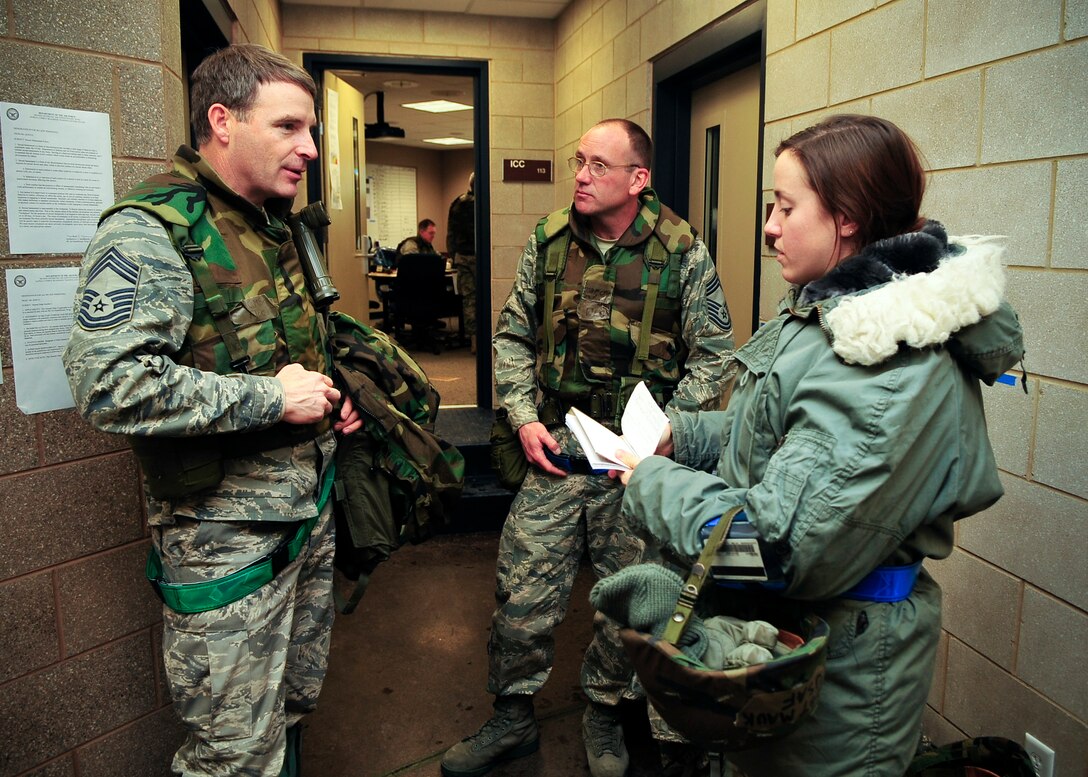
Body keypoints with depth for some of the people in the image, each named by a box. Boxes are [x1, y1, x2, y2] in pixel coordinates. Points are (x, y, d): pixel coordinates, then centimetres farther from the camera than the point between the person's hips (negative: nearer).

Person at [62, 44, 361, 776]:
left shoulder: (276, 227, 10)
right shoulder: (150, 231, -17)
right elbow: (108, 382, -29)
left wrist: (330, 397, 6)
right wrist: (271, 398, -24)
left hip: (310, 507, 8)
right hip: (226, 534, -8)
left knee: (296, 701, 23)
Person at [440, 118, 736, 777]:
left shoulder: (683, 253, -6)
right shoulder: (548, 242, 3)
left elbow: (715, 355, -1)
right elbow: (514, 336, 11)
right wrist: (524, 419, -1)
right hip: (555, 450, 2)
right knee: (523, 594, 6)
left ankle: (605, 717, 36)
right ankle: (513, 718, 29)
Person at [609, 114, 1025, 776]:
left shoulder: (896, 372, -30)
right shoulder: (831, 311, 2)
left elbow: (784, 550, -32)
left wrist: (656, 484, -21)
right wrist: (680, 434, 0)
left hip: (837, 666, -9)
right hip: (778, 623, 9)